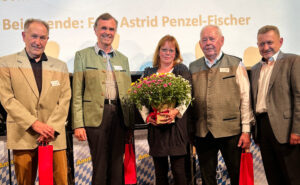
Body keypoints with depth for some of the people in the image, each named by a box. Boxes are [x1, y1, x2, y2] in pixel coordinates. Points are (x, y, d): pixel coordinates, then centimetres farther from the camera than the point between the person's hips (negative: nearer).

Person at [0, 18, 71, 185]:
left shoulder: (60, 67, 13)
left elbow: (64, 101, 6)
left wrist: (51, 128, -7)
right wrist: (34, 123, -12)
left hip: (54, 137, 2)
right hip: (23, 136, -1)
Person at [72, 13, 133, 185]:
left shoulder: (123, 59, 17)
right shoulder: (83, 55, 6)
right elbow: (77, 92, 0)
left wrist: (131, 122, 9)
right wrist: (78, 124, -8)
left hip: (119, 115, 3)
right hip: (96, 115, -3)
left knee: (117, 164, 7)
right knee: (100, 164, 0)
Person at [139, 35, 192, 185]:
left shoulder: (182, 70, 7)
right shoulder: (148, 72, 15)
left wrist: (176, 111, -20)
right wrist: (146, 116, -7)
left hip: (176, 126, -3)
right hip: (155, 126, 3)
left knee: (178, 170, -4)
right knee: (160, 171, 8)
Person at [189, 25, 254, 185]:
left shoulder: (235, 65, 3)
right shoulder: (193, 68, 9)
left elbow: (245, 98, -1)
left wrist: (246, 130, -6)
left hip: (231, 131, -2)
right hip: (202, 133, 2)